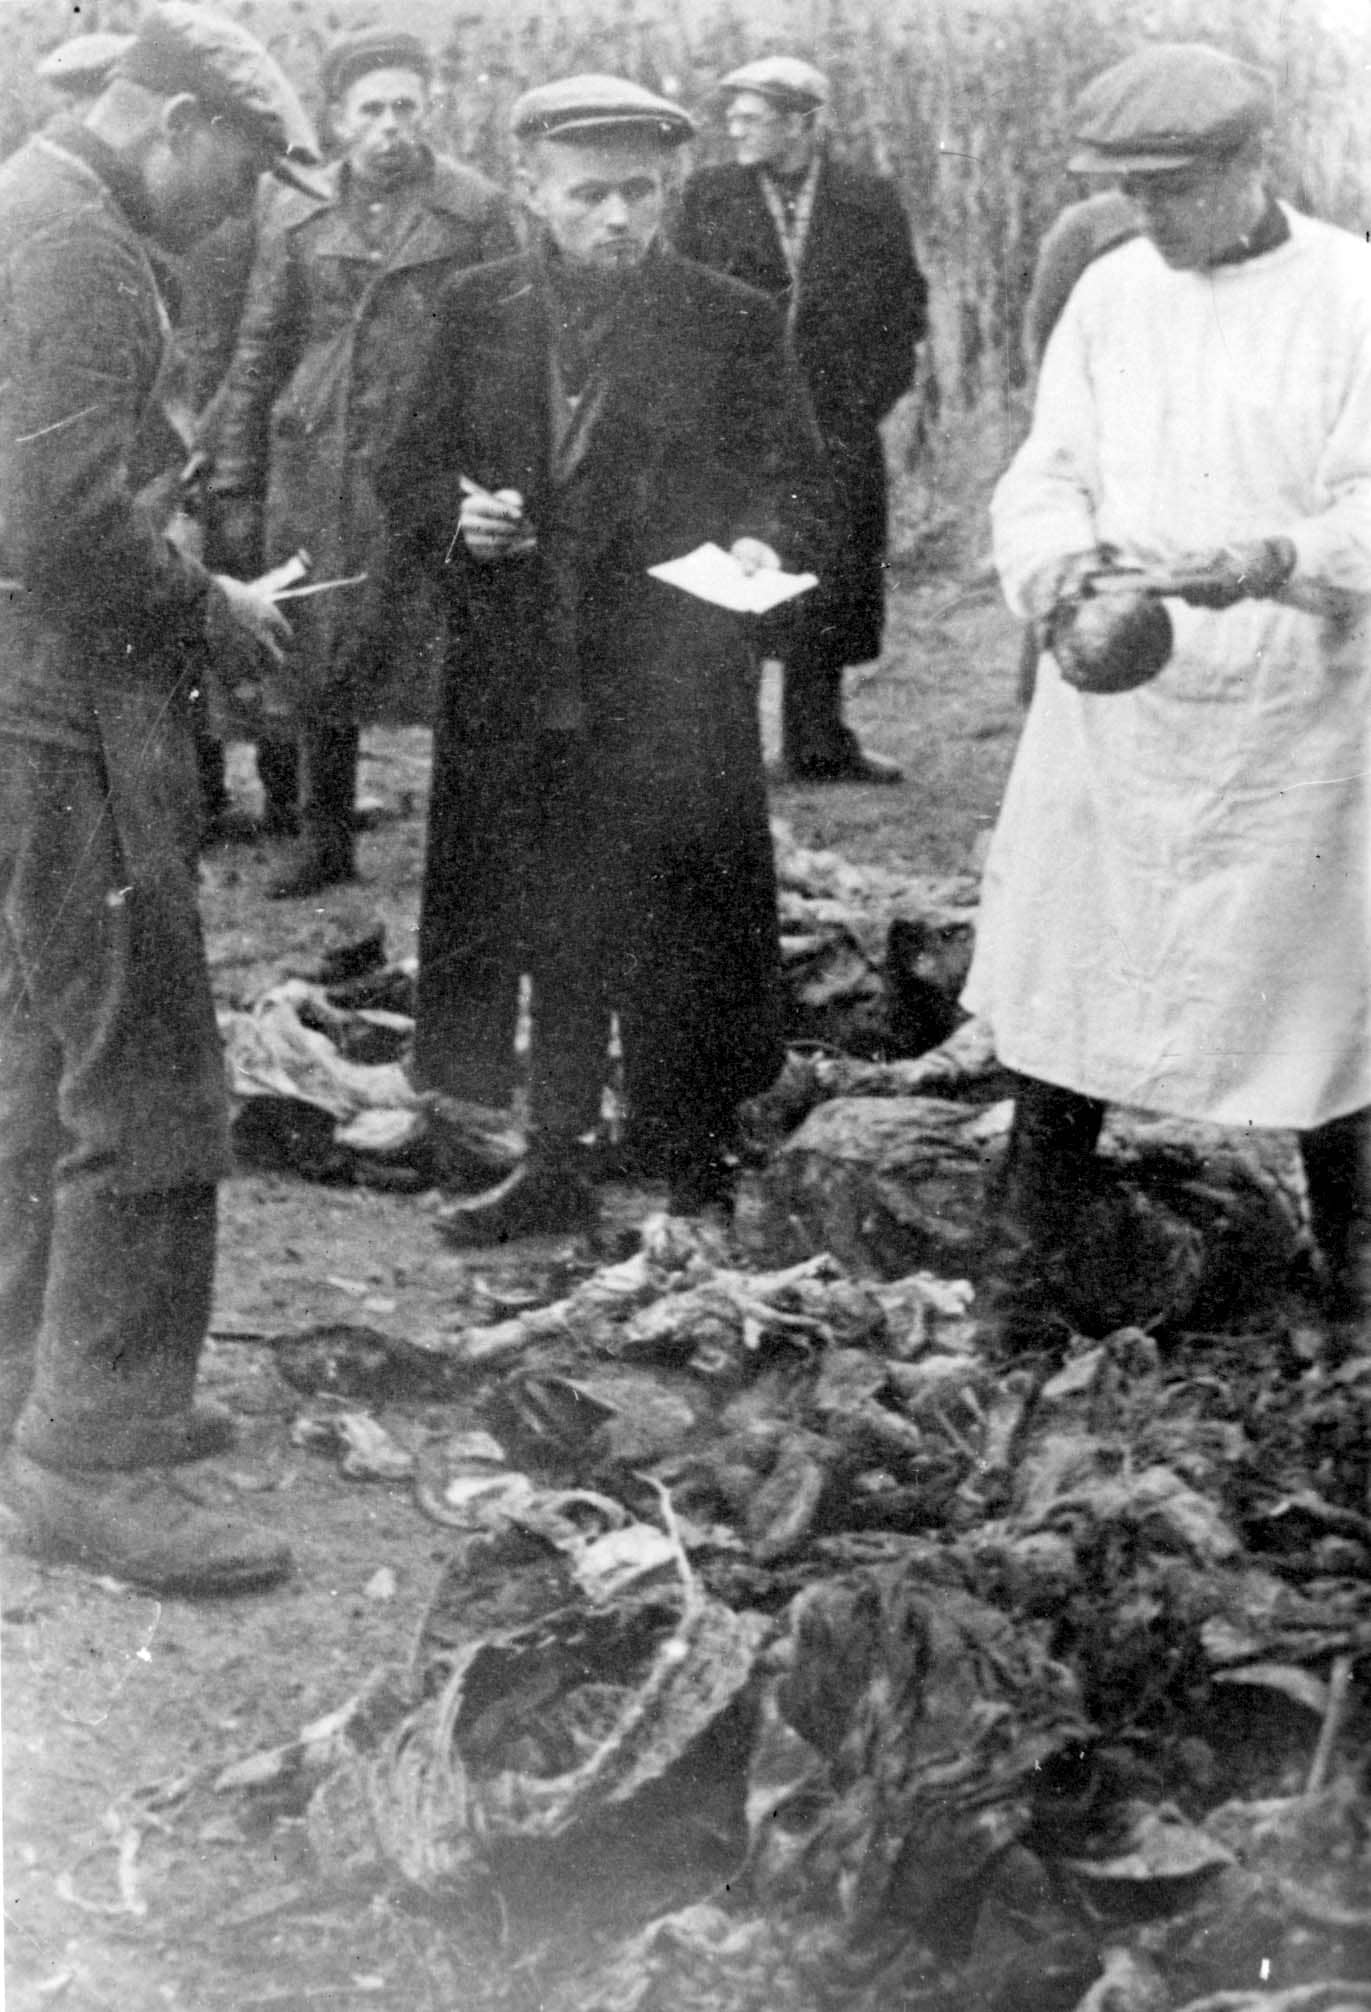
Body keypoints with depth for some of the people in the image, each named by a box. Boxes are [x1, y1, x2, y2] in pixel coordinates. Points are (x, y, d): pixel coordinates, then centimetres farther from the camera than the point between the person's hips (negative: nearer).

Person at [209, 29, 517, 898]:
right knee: (319, 667, 8)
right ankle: (325, 841, 22)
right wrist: (235, 487, 7)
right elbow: (257, 358, 11)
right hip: (313, 468, 3)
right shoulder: (298, 219, 9)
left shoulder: (478, 211, 1)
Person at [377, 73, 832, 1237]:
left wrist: (761, 545, -20)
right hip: (516, 695, 3)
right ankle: (554, 1168, 28)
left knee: (679, 955, 3)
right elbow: (410, 473, 12)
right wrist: (457, 514, -9)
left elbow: (799, 487, 0)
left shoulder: (732, 324, -2)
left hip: (675, 703, -3)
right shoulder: (479, 313, 7)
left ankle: (696, 1183, 18)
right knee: (549, 943, 14)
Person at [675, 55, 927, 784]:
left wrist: (870, 395, 1)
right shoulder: (707, 196, 4)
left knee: (827, 592, 6)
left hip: (837, 429, 1)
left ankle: (819, 745, 16)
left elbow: (906, 306, 10)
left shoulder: (870, 201, 4)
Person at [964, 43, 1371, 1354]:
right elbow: (1047, 473, 4)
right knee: (1064, 988, 6)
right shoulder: (1109, 291, 6)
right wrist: (1061, 560, -18)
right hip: (1110, 705, 3)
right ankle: (1027, 1276, 19)